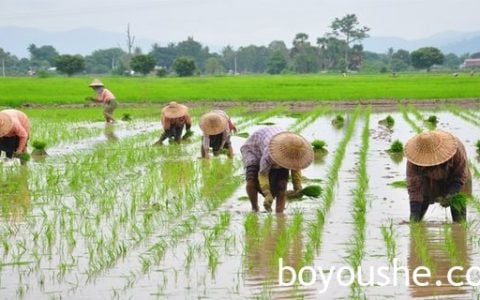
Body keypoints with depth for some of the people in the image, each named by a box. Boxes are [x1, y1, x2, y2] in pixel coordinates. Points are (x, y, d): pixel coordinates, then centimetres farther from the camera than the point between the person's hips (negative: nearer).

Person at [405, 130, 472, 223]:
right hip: (429, 179, 1)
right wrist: (414, 214, -40)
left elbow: (460, 177, -25)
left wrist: (449, 196, -39)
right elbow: (414, 187, -35)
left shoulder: (457, 152, -39)